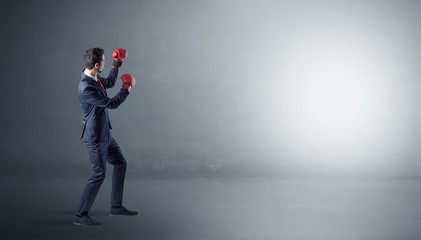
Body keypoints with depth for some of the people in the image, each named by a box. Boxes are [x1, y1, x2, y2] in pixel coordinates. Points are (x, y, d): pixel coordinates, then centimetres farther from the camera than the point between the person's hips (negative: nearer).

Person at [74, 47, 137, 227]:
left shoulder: (93, 78, 2)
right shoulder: (86, 88, -28)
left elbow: (109, 83, 26)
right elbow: (112, 104, -20)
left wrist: (116, 64, 20)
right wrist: (127, 87, -5)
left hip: (104, 133, 10)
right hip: (95, 136, -10)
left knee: (120, 163, 16)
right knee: (99, 174, -7)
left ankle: (116, 206, 26)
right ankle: (80, 215, 4)